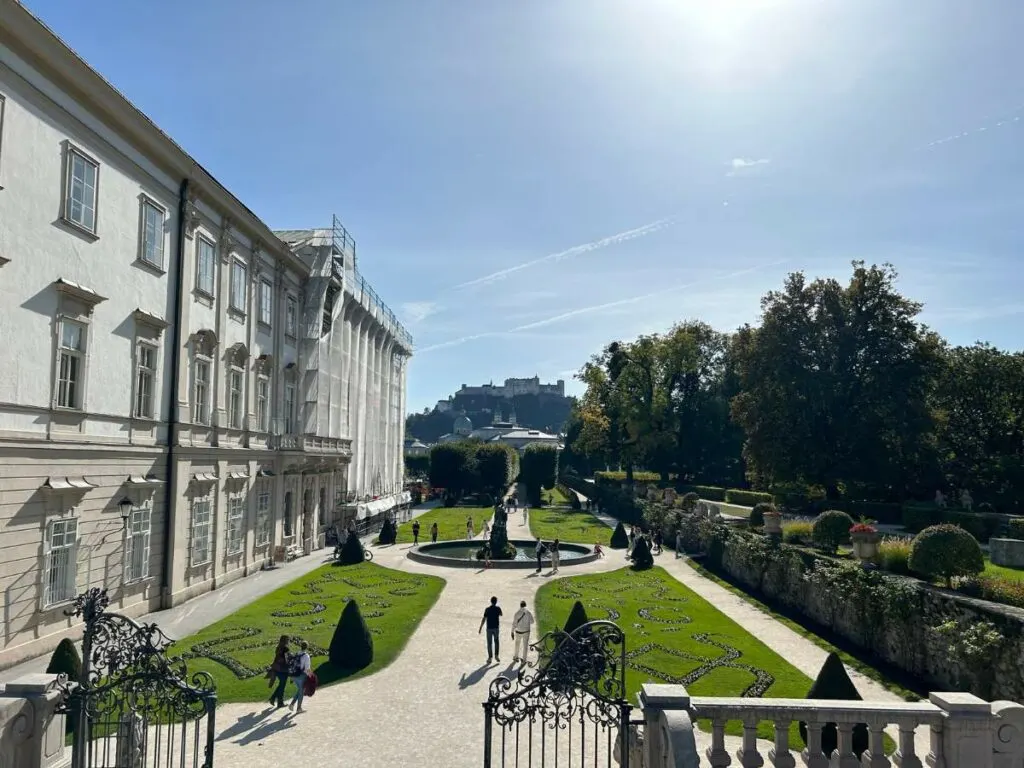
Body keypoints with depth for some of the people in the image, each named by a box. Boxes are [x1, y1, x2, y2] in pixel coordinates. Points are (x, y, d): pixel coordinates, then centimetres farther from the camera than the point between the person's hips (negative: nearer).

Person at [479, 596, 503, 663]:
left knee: (489, 643, 8)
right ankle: (496, 655, 13)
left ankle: (490, 658, 11)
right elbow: (501, 615, 16)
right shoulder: (498, 608, -8)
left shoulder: (487, 609, -15)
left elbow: (484, 619, -16)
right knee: (496, 641, 20)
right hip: (496, 628, 2)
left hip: (489, 628, -2)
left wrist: (480, 628, -9)